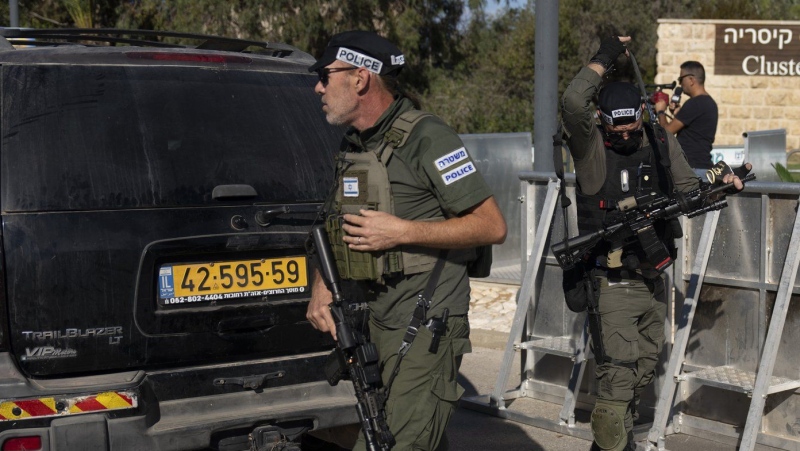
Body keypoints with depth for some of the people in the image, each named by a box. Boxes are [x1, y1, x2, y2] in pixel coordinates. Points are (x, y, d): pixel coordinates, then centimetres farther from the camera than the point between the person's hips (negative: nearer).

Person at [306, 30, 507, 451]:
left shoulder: (426, 137, -13)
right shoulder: (352, 145, 13)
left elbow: (492, 226, -16)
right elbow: (339, 229, 23)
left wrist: (401, 232, -19)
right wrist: (321, 286, 4)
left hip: (426, 325, -8)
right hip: (375, 322, 8)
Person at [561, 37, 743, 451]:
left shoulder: (662, 143, 6)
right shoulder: (591, 146, -9)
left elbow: (689, 192, 13)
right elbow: (572, 104, -28)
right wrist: (603, 59, -19)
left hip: (653, 280, 6)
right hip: (612, 283, -6)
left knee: (644, 371, 17)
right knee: (617, 375, -11)